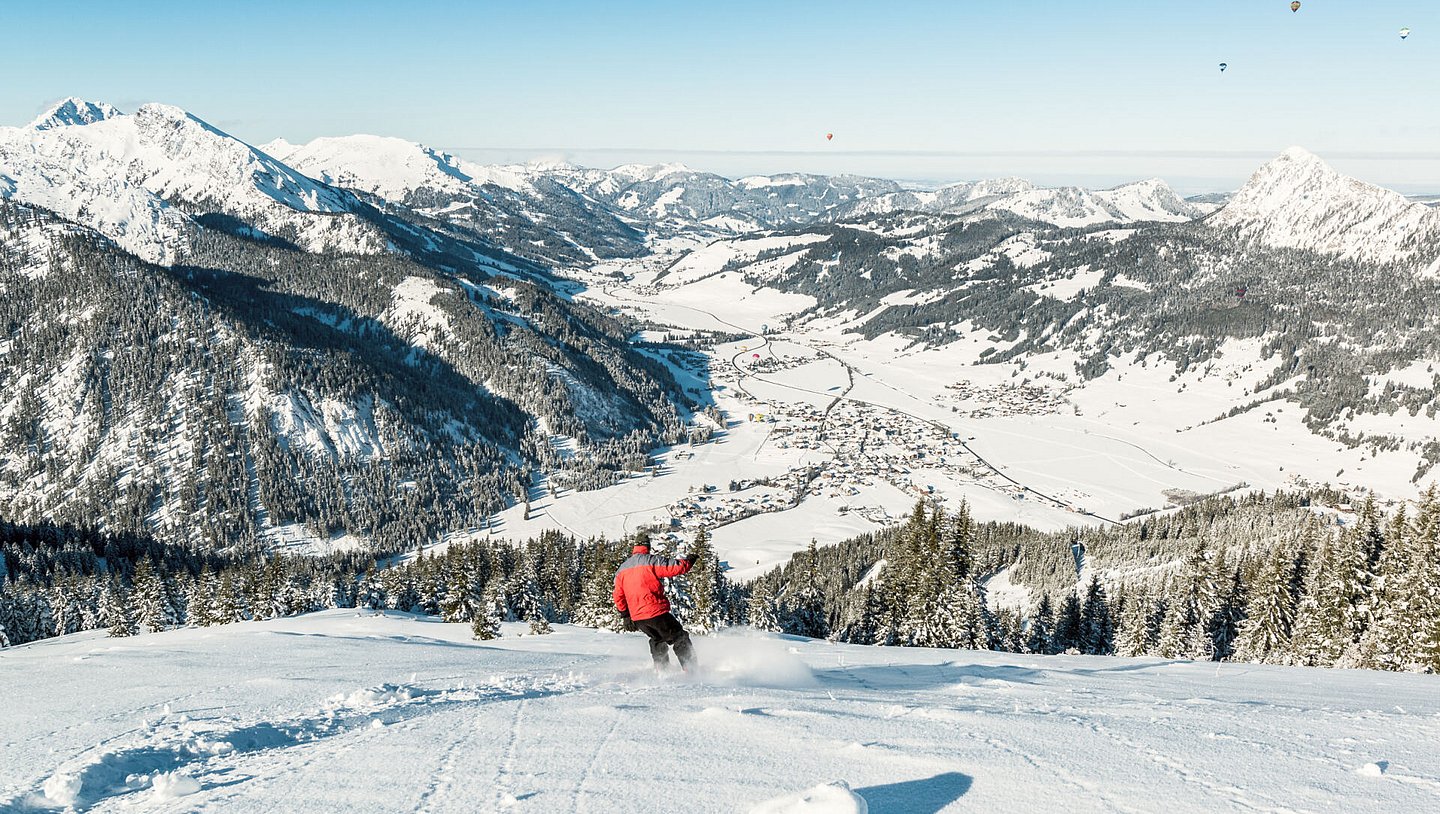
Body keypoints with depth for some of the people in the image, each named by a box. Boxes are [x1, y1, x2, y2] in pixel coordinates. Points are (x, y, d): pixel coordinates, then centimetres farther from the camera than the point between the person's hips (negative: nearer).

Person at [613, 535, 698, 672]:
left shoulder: (622, 569, 13)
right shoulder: (651, 560, -5)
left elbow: (619, 596, 16)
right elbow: (676, 567, -8)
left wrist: (625, 616, 24)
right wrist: (688, 561, 12)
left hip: (637, 617, 6)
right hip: (655, 611, -6)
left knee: (657, 640, 28)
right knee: (680, 639, 4)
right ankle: (691, 671, -3)